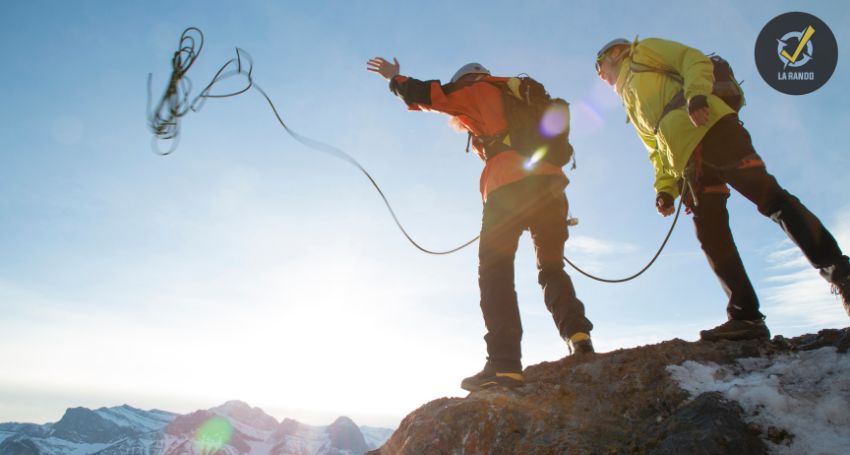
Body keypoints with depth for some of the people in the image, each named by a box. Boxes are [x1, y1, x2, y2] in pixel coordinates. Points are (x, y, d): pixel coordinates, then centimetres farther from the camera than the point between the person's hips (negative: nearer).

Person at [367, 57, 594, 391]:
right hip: (551, 183, 6)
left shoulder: (479, 90, 15)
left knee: (495, 273, -5)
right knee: (552, 268, 15)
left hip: (509, 184, -6)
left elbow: (427, 94, 12)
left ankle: (504, 364, -15)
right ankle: (577, 333, -7)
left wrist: (395, 79, 29)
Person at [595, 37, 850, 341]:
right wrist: (665, 189, 10)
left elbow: (693, 59, 5)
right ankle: (746, 317, -4)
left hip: (709, 127, -6)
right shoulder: (631, 104, 36)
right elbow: (658, 151, 26)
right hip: (687, 159, 7)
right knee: (711, 234, -4)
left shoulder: (643, 52, 23)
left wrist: (696, 95, -15)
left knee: (768, 195, -19)